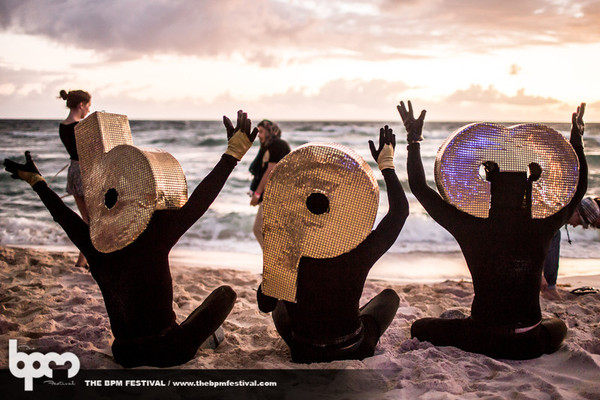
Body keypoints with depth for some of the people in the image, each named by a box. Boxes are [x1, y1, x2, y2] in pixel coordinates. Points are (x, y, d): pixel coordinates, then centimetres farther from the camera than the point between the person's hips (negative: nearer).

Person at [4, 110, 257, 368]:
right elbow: (197, 204, -20)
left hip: (125, 355, 6)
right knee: (225, 293, 10)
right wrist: (233, 153, -15)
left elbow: (62, 215, 8)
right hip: (169, 352, -6)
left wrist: (36, 181, 25)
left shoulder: (94, 247, -7)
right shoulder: (155, 239, -21)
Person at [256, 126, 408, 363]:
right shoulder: (359, 253, -26)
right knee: (389, 296, 27)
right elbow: (400, 210, -8)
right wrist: (386, 163, 5)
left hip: (302, 355, 1)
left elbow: (265, 305, -4)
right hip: (352, 353, -1)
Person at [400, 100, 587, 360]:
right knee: (558, 326, 38)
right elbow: (579, 187, 9)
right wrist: (577, 139, 19)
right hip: (530, 345, 3)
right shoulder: (543, 228, -11)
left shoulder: (472, 228, -18)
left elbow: (420, 188, -6)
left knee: (419, 328, 23)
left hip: (484, 341, -2)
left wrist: (414, 139, 1)